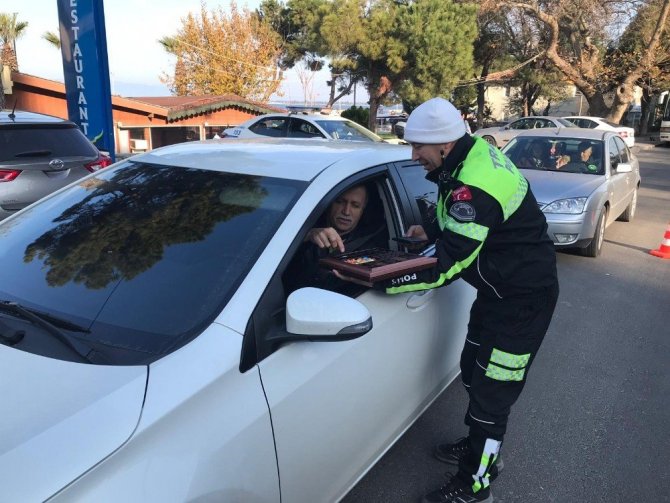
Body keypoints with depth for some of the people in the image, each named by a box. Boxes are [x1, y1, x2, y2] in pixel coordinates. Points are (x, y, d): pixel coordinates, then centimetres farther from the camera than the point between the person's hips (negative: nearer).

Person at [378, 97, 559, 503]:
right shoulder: (474, 153, -1)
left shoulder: (475, 185, -32)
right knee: (474, 372, 20)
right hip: (498, 286, 10)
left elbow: (445, 267, -31)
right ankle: (481, 447, 41)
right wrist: (433, 231, 0)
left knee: (491, 390, 0)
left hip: (523, 297, -10)